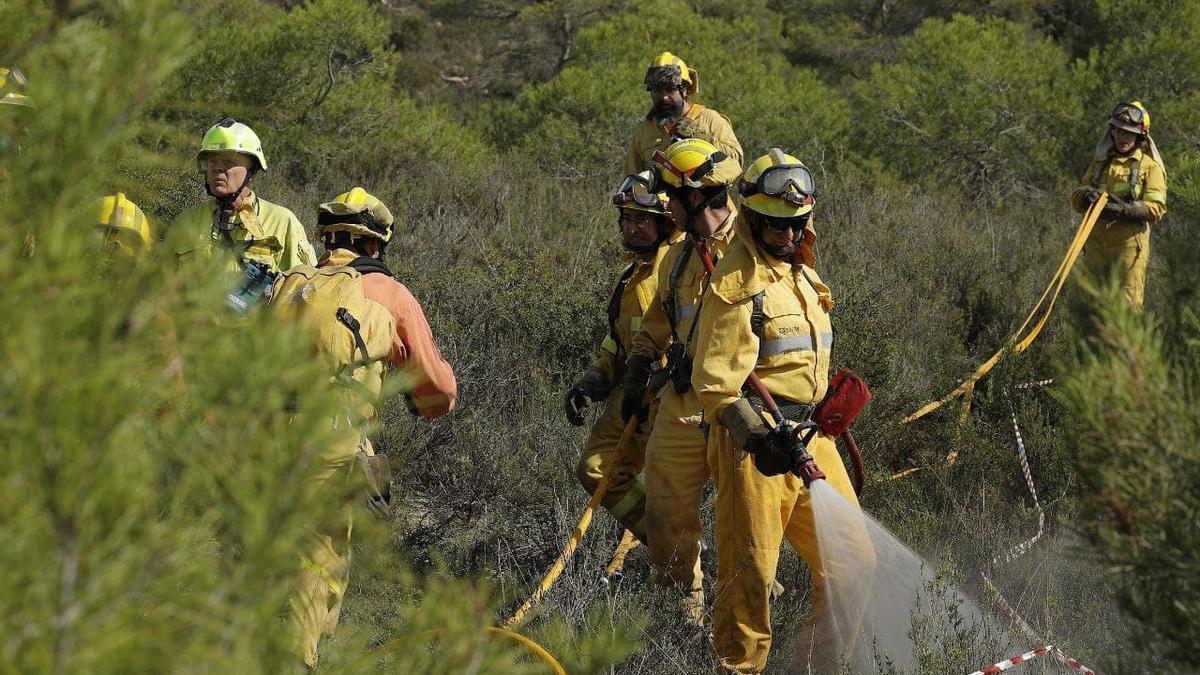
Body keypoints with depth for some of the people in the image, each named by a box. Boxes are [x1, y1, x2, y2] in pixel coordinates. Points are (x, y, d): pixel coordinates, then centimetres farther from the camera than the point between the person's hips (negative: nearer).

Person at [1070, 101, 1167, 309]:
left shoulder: (1149, 166, 3)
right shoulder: (1100, 161, 18)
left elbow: (1155, 209, -7)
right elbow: (1075, 199, 15)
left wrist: (1125, 209, -24)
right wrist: (1085, 195, -10)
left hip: (1128, 243, -5)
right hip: (1096, 243, 5)